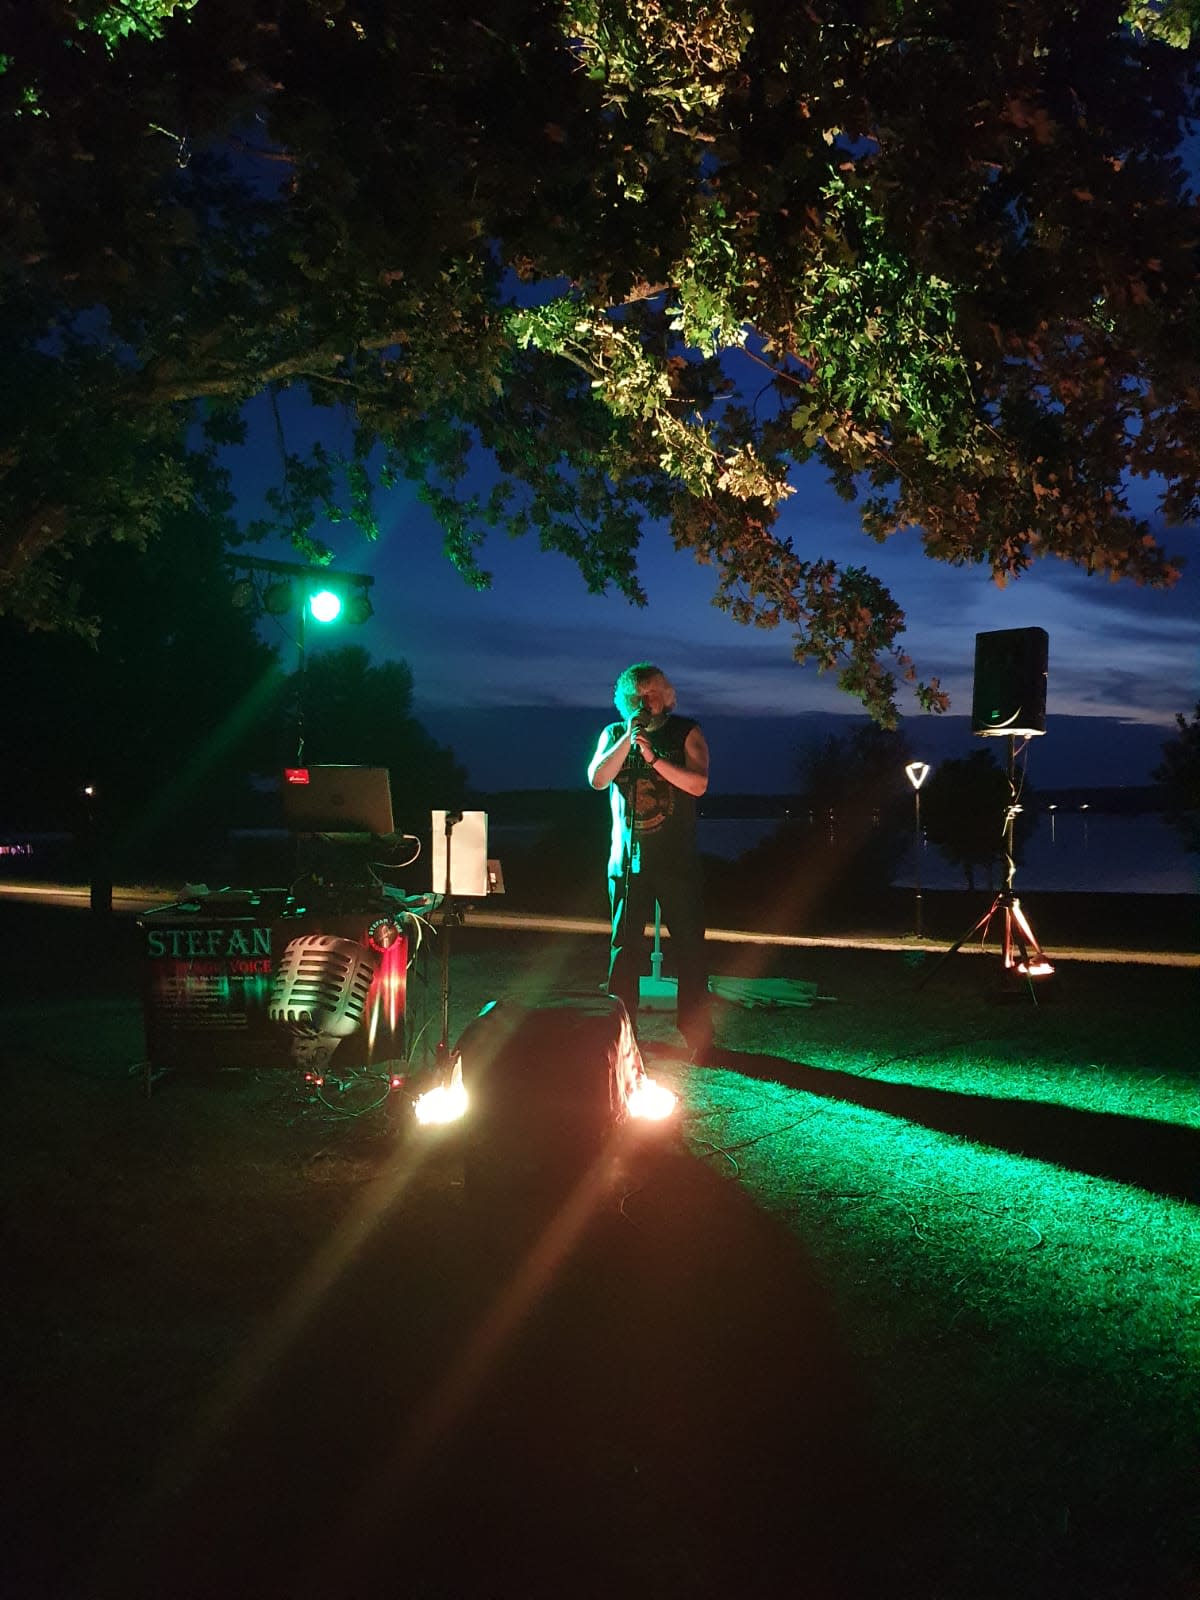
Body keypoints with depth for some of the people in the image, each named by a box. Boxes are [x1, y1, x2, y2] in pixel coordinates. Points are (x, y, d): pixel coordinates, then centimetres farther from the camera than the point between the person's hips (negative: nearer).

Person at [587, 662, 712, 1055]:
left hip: (677, 860, -2)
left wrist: (653, 757, -20)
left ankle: (696, 1033, 7)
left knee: (689, 945, 0)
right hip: (628, 858, 2)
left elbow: (698, 784, -9)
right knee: (624, 947, 3)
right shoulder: (614, 734, 11)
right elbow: (597, 779, -4)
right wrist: (630, 736, -13)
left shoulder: (686, 732, 3)